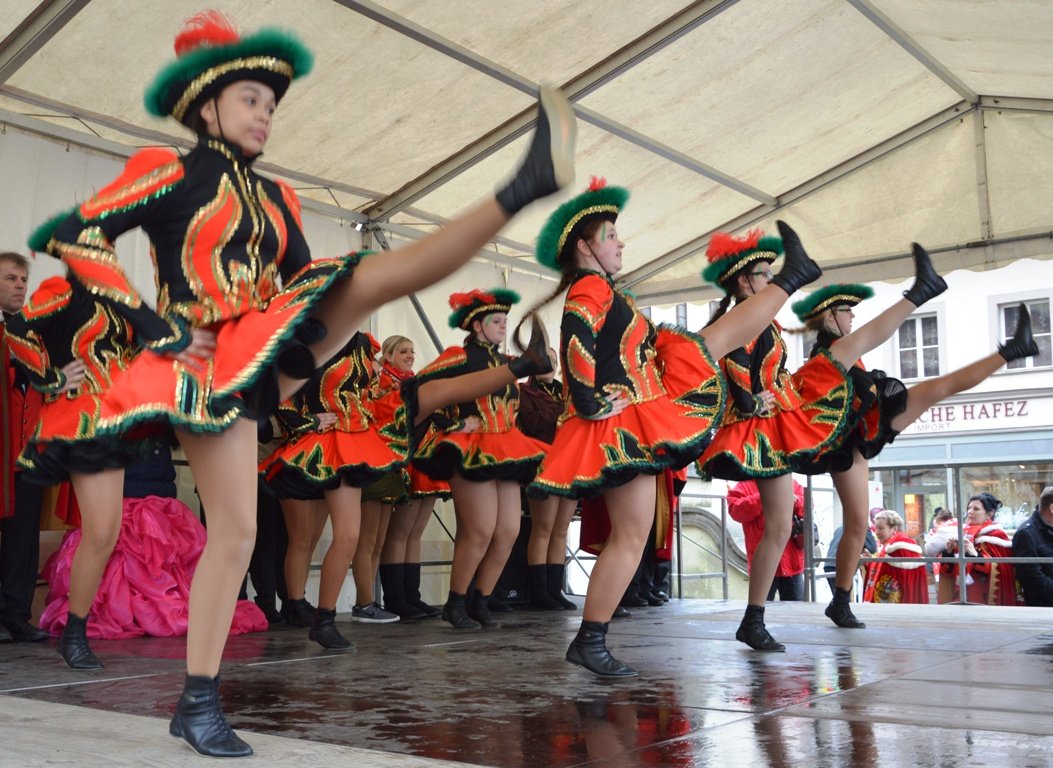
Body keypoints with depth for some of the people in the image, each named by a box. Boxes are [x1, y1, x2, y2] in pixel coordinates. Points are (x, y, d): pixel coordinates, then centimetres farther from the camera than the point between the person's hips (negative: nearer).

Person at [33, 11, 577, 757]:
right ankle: (199, 702, 5)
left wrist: (315, 342, -1)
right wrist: (158, 327, -15)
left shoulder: (275, 197, 17)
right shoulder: (170, 169, -2)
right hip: (213, 364, -6)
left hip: (272, 348, 6)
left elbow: (305, 280, 22)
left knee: (376, 275, -13)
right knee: (235, 531, -6)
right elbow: (74, 236, -12)